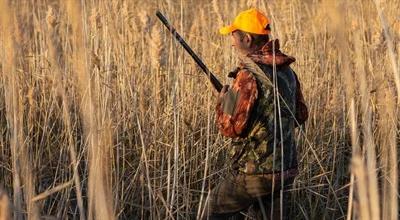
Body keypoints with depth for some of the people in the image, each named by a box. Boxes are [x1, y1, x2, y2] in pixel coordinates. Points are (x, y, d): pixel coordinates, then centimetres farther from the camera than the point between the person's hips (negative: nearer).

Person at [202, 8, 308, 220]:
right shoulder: (286, 71, 6)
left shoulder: (248, 76, -19)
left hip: (254, 174, -7)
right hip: (284, 170, 7)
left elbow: (231, 127, -19)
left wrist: (222, 100, -2)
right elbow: (300, 115, 18)